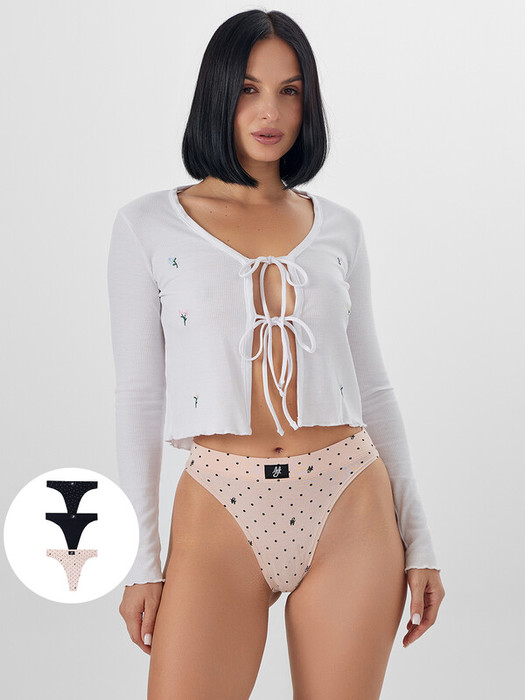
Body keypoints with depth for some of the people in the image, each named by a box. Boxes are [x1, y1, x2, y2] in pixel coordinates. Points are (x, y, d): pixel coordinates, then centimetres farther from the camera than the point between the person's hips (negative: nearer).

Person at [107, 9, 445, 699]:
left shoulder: (338, 228, 9)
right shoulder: (149, 226, 3)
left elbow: (372, 387, 11)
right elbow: (138, 395, 2)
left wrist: (418, 539, 8)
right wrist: (141, 559, -1)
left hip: (350, 511, 2)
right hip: (221, 513, -2)